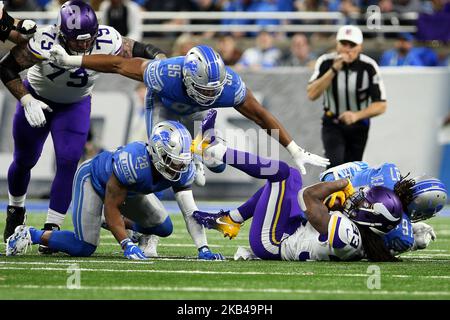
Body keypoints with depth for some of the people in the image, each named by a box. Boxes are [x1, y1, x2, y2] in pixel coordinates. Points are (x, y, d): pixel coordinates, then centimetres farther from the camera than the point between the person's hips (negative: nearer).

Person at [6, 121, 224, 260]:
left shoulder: (182, 168, -25)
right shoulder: (133, 161, -44)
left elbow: (190, 211, -20)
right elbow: (111, 207, -36)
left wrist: (203, 249, -29)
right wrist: (127, 246, -41)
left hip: (128, 188, 7)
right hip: (93, 178, -7)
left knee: (164, 228, 1)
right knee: (84, 248, -18)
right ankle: (31, 235, 2)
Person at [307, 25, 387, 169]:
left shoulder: (369, 67, -19)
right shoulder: (326, 62, -16)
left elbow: (381, 105, -17)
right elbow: (312, 94, -25)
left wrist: (357, 115, -33)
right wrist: (333, 70, -33)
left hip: (358, 127, 1)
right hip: (332, 124, -1)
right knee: (335, 164, -22)